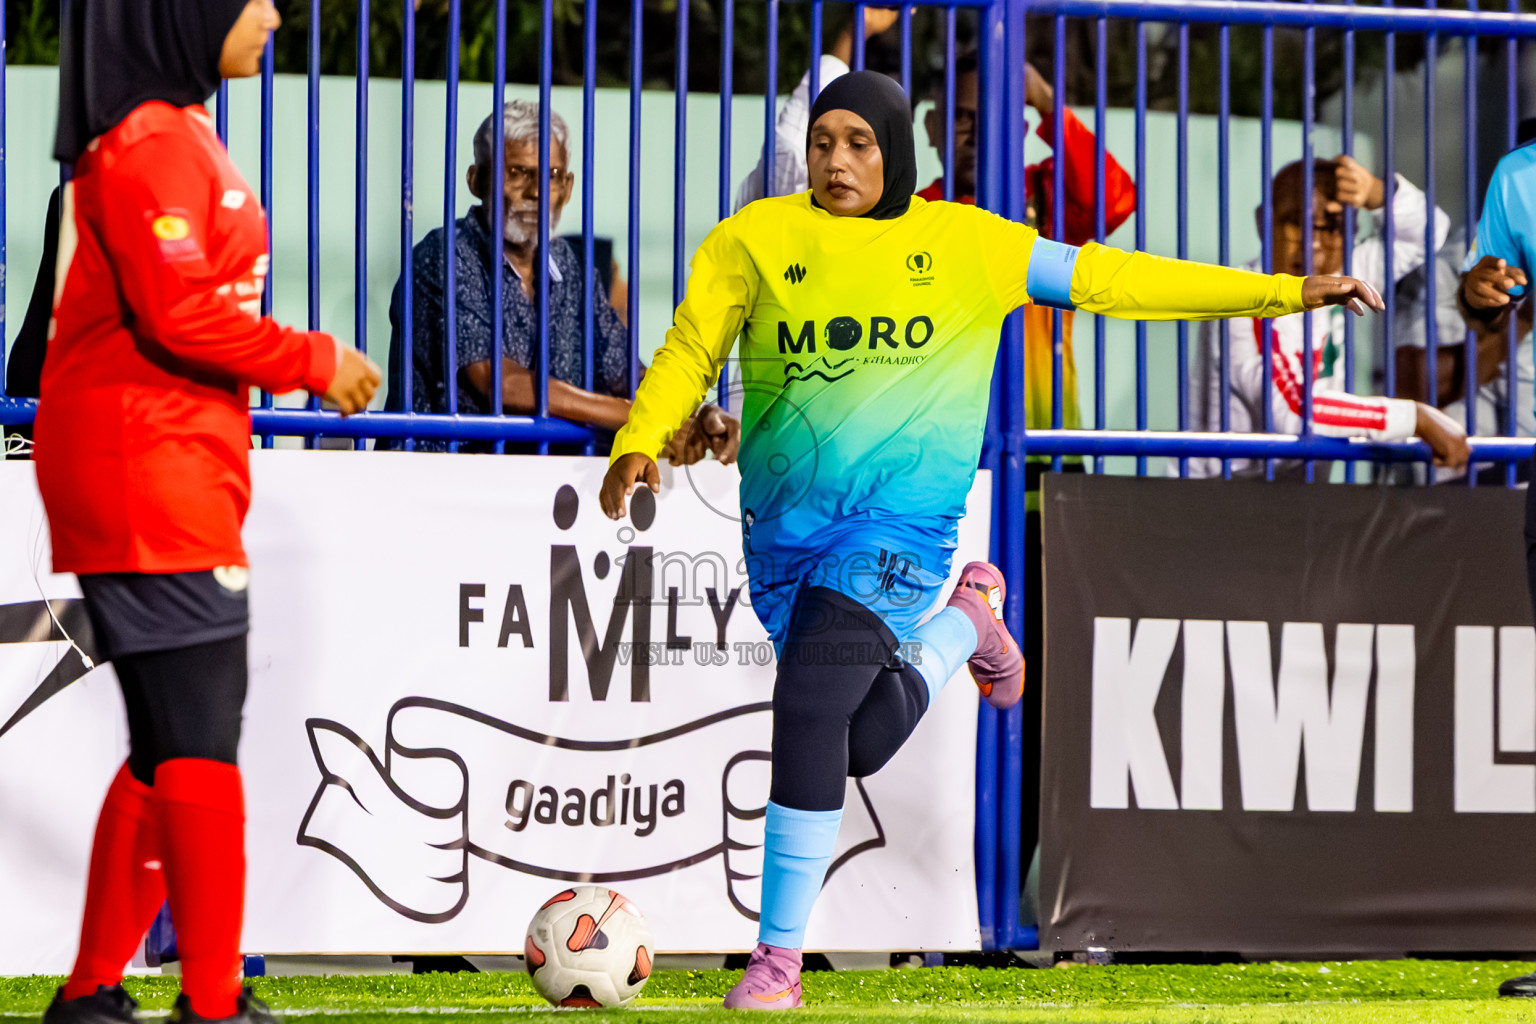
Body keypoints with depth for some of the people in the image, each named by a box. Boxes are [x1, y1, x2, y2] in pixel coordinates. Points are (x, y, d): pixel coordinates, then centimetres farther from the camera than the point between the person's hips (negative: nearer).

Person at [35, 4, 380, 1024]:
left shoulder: (175, 133, 18)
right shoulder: (149, 144, -14)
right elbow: (179, 314, -21)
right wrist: (313, 360, -11)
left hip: (177, 475, 10)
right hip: (150, 475, -10)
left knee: (170, 746, 13)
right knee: (201, 740, -9)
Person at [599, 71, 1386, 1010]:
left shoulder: (967, 245, 3)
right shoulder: (756, 240, 4)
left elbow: (1113, 281, 8)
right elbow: (691, 350, 3)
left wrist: (1287, 293, 7)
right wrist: (640, 444, -18)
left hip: (901, 517, -3)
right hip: (785, 520, 3)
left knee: (809, 712, -20)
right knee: (862, 743, 5)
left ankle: (780, 955, -9)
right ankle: (965, 620, 36)